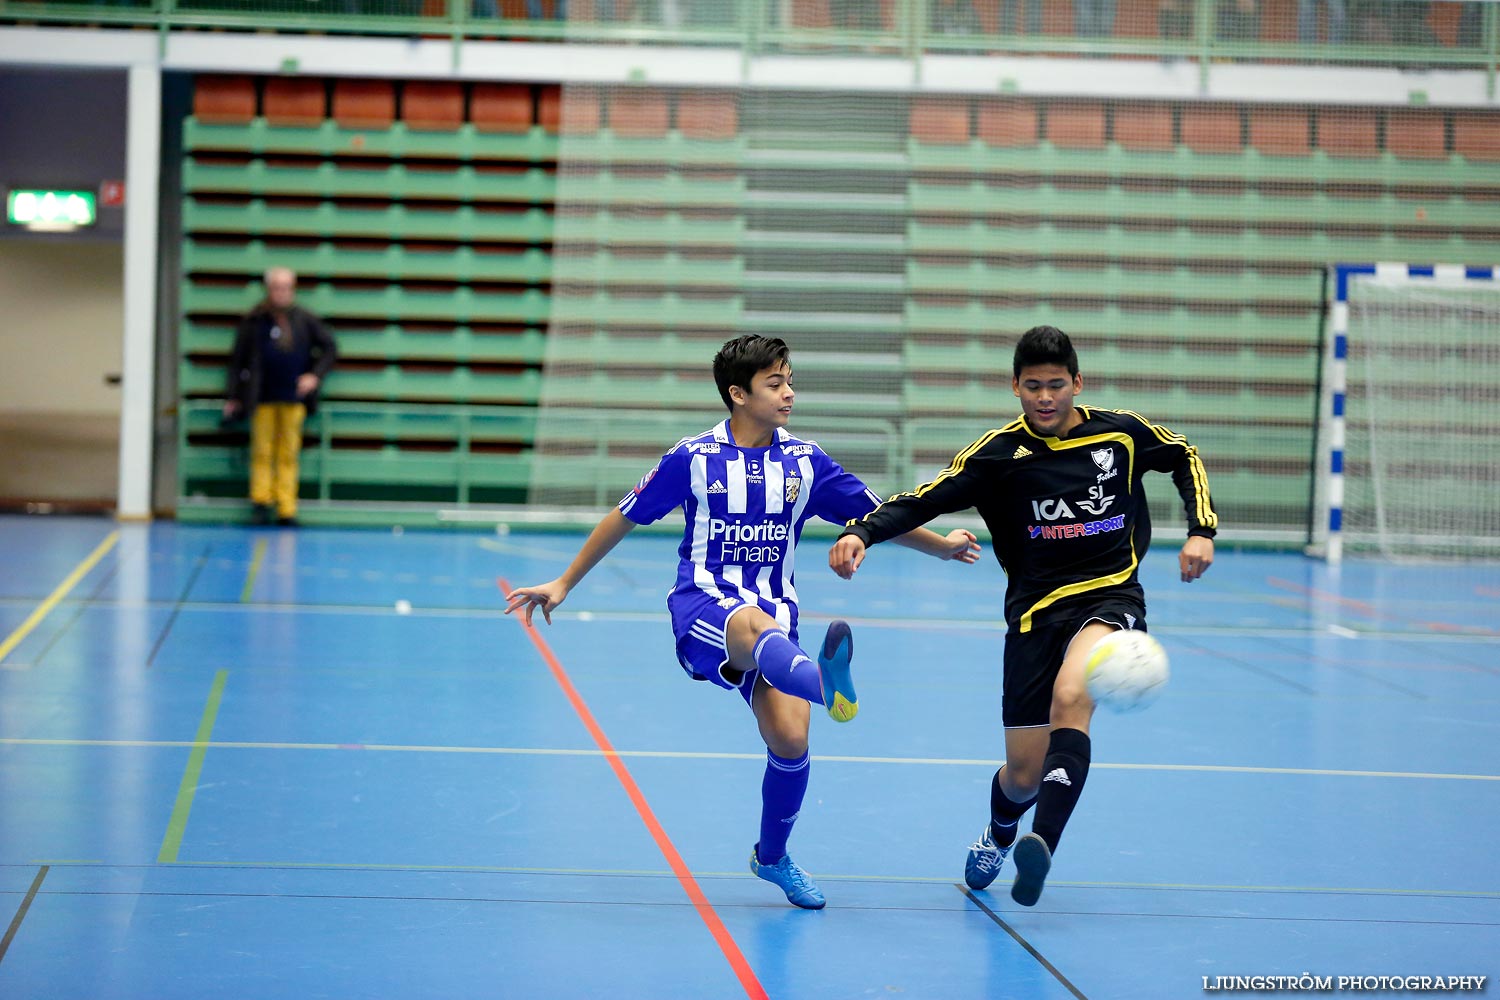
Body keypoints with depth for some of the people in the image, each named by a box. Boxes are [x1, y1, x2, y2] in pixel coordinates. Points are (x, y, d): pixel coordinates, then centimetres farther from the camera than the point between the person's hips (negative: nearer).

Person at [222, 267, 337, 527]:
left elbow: (330, 348, 11)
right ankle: (261, 500, 13)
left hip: (294, 397, 1)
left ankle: (286, 509, 7)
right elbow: (238, 359, 3)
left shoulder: (305, 320, 5)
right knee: (262, 451, 3)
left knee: (289, 455, 4)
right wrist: (233, 397, 0)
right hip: (263, 398, -1)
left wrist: (315, 375, -3)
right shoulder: (254, 321, 0)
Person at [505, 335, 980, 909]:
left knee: (790, 738, -17)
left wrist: (940, 545, 0)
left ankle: (772, 856, 12)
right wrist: (563, 584, 14)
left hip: (773, 614, 4)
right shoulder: (693, 457, 0)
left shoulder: (805, 462, 7)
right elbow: (624, 518, 10)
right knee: (759, 626, -40)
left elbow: (876, 517, 14)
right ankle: (826, 685, -76)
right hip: (703, 605, -4)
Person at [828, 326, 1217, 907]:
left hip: (1110, 597, -1)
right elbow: (926, 500, -6)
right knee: (1023, 775, 3)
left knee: (1070, 696, -35)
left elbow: (1185, 460, 18)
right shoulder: (999, 452, -3)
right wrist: (861, 533, -22)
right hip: (1036, 610, 1)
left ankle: (1042, 845, -43)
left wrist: (1201, 530, 6)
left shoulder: (1122, 433, 0)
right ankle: (997, 837, 40)